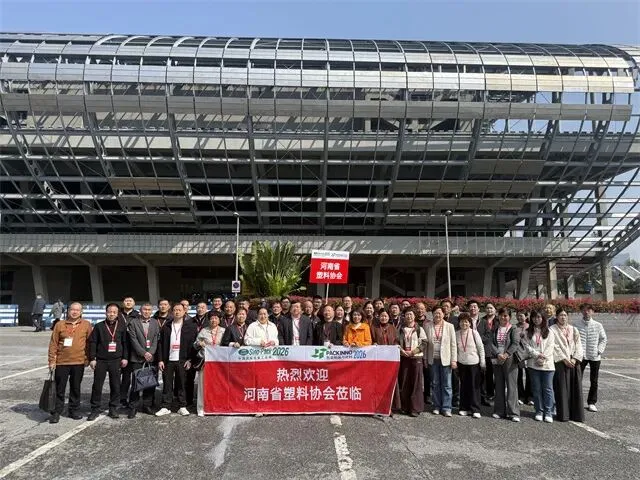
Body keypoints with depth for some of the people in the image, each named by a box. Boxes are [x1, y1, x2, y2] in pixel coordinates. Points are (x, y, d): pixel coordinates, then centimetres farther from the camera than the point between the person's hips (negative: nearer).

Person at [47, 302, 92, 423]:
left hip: (79, 362, 1)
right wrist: (52, 360, -2)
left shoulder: (86, 325, 2)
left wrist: (88, 358, 2)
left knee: (76, 388, 12)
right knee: (59, 388, 5)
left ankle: (73, 410, 24)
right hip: (62, 362, -1)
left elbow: (89, 342, 5)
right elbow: (53, 343, 2)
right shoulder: (60, 324, 1)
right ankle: (56, 412, 16)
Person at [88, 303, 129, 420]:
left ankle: (113, 408, 17)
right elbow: (92, 342, 2)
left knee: (115, 386, 6)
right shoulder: (99, 326, 2)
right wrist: (92, 359, -4)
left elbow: (125, 343, 7)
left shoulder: (122, 326, 4)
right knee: (97, 386, 3)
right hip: (100, 361, -1)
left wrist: (125, 358, 1)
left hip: (116, 361, 1)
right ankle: (95, 409, 14)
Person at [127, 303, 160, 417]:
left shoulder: (155, 323, 10)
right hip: (137, 357, -2)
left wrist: (151, 353, -8)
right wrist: (144, 353, -11)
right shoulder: (133, 322, 2)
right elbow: (134, 340, -5)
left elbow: (156, 339, 5)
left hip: (151, 357, 3)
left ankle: (147, 405, 13)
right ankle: (133, 407, 7)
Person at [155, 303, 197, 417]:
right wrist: (161, 360, 0)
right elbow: (161, 344, 7)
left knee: (181, 384, 3)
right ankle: (166, 407, 12)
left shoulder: (190, 326, 2)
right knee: (167, 384, 4)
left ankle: (182, 407, 12)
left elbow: (193, 343, 0)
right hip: (168, 360, 2)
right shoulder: (166, 326, 8)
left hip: (182, 360, -2)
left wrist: (190, 359, -6)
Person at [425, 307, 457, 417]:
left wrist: (454, 359, -4)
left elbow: (453, 344, 0)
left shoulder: (449, 326, 1)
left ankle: (446, 408, 9)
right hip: (433, 359, 1)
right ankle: (436, 407, 19)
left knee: (446, 385, 1)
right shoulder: (428, 326, 3)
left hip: (445, 359, -1)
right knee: (435, 384, 9)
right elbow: (426, 343, 5)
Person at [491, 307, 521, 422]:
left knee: (511, 385, -4)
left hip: (509, 360, -3)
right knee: (499, 386, 9)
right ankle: (500, 411, 16)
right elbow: (491, 343, 1)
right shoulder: (495, 329, 9)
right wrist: (498, 354, -14)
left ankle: (514, 413, 0)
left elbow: (515, 343, -9)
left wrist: (506, 354, -18)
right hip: (497, 360, 4)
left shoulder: (513, 329, 0)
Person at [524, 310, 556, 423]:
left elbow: (550, 347, -3)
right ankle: (539, 411, 16)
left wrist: (543, 358, -12)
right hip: (533, 364, 1)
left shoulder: (549, 332, 4)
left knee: (548, 388, 0)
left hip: (547, 364, -1)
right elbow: (526, 345, 0)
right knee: (536, 389, 6)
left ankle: (548, 412, 8)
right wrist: (537, 354, -13)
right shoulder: (528, 332, 8)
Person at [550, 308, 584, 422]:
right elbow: (555, 346, -6)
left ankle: (576, 414, 13)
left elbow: (578, 345, 7)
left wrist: (575, 359, -7)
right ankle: (563, 414, 5)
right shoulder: (552, 329, 0)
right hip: (560, 362, -4)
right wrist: (564, 359, -12)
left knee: (575, 388, 4)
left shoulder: (573, 330, 13)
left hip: (574, 362, 4)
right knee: (562, 389, -2)